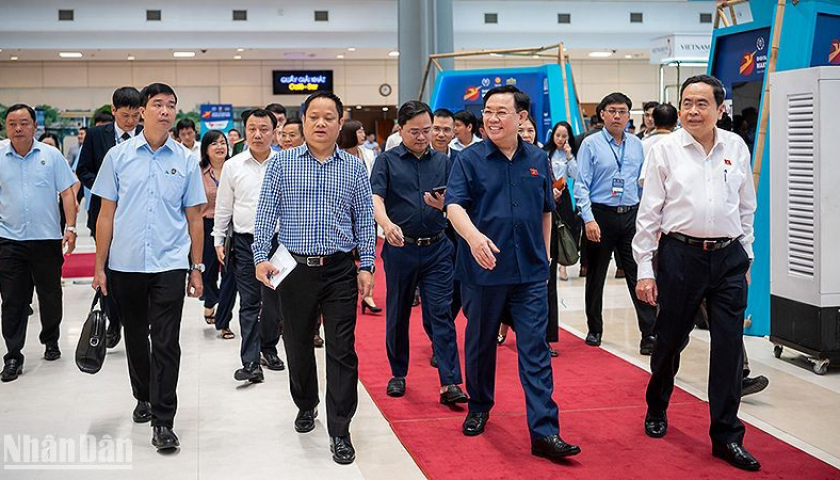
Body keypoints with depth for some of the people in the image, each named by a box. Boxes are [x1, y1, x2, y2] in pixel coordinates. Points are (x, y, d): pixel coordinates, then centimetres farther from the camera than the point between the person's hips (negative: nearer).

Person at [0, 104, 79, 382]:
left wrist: (71, 228, -6)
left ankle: (51, 341, 32)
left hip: (47, 237, 0)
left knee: (50, 295, 12)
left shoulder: (51, 156, 1)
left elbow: (67, 193, 1)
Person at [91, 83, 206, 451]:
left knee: (165, 344, -6)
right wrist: (99, 267, 1)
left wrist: (197, 268, 4)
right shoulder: (119, 156, 3)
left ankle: (163, 421, -2)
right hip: (124, 265, 2)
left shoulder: (186, 160, 3)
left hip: (169, 265, -1)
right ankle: (144, 398, 35)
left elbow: (194, 219, 7)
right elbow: (106, 214, 5)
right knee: (135, 338, 15)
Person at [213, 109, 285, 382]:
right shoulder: (233, 166, 4)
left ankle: (268, 348, 30)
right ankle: (251, 362, -2)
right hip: (245, 243, 0)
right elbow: (223, 207, 9)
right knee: (249, 303, -1)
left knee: (275, 303, 9)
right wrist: (219, 240, 6)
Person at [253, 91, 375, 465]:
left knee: (342, 350, -3)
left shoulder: (354, 168, 6)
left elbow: (365, 219, 6)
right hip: (294, 268, 1)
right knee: (298, 345, 14)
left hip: (340, 270, -1)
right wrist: (261, 257, -6)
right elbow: (266, 212, 3)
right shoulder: (282, 163, 4)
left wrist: (367, 266, 0)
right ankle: (306, 405, 38)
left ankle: (339, 431, 3)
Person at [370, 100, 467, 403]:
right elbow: (375, 199, -14)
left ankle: (450, 383, -6)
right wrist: (387, 224, -34)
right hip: (400, 248, -1)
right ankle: (398, 374, 27)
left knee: (441, 313, -5)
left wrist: (443, 205, -18)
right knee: (398, 314, 11)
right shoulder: (387, 161, 1)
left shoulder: (443, 162, 9)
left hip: (437, 248, 1)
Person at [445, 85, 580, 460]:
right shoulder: (470, 159, -3)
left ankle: (544, 432, -3)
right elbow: (454, 205, -15)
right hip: (482, 270, -1)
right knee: (480, 343, 13)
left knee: (535, 350, -3)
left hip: (530, 273, 2)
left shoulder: (537, 160, 7)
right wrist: (473, 236, -33)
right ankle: (479, 408, 34)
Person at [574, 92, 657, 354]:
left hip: (631, 216, 2)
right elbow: (581, 185, -7)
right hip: (600, 215, -2)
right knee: (596, 277, 9)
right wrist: (589, 219, -17)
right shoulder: (590, 144, -2)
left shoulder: (637, 145, 10)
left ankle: (649, 335, -3)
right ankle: (594, 330, 23)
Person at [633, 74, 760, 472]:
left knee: (729, 347, 1)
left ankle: (726, 437, 10)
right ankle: (656, 411, 35)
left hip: (728, 257, 2)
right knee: (669, 340, 11)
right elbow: (649, 212, -1)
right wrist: (645, 269, -4)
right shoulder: (666, 150, -2)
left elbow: (747, 208, 13)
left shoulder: (736, 148, 5)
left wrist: (746, 257, 12)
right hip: (680, 255, -2)